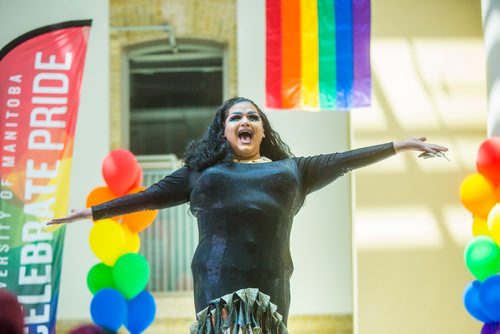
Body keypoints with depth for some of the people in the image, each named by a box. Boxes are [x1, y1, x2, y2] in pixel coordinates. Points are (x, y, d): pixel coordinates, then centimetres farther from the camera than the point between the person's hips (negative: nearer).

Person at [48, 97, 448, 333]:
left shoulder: (290, 170, 22)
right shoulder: (201, 171, 20)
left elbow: (343, 161, 22)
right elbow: (152, 196, 22)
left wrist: (400, 146, 19)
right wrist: (92, 212, 21)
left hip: (270, 284, 2)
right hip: (218, 281, -2)